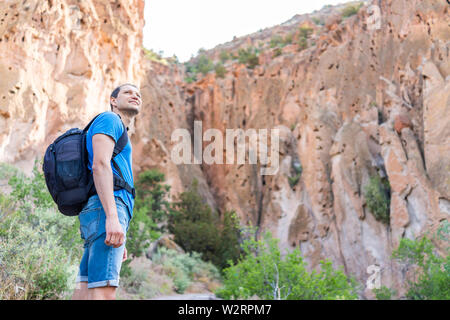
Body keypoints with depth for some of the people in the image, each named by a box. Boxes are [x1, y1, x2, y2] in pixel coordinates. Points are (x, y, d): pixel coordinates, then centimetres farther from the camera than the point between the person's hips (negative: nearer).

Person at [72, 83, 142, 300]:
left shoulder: (120, 134, 33)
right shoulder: (108, 119, 5)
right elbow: (99, 165, -12)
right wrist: (112, 217, -24)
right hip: (106, 209, -10)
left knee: (85, 290, 1)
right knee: (103, 291, -21)